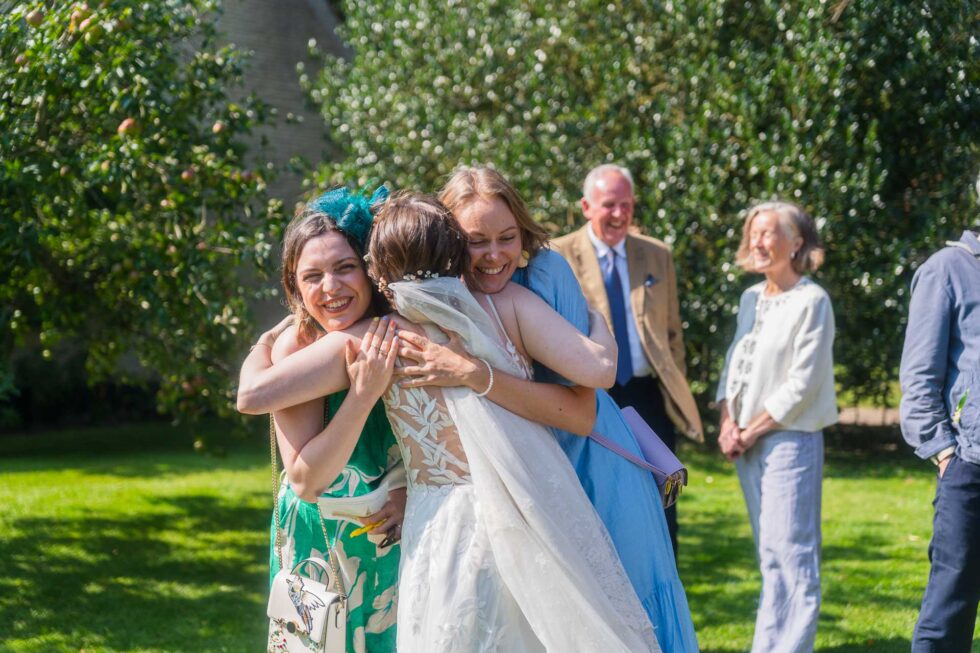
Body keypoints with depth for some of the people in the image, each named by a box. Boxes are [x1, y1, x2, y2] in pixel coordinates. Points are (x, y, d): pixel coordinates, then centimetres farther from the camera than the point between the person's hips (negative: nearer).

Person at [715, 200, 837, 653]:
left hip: (789, 439, -7)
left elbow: (803, 382, -12)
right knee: (770, 554, 10)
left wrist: (753, 430, -10)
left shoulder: (811, 301, -9)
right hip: (746, 442, 7)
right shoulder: (750, 298, 13)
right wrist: (727, 423, 0)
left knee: (788, 553, -9)